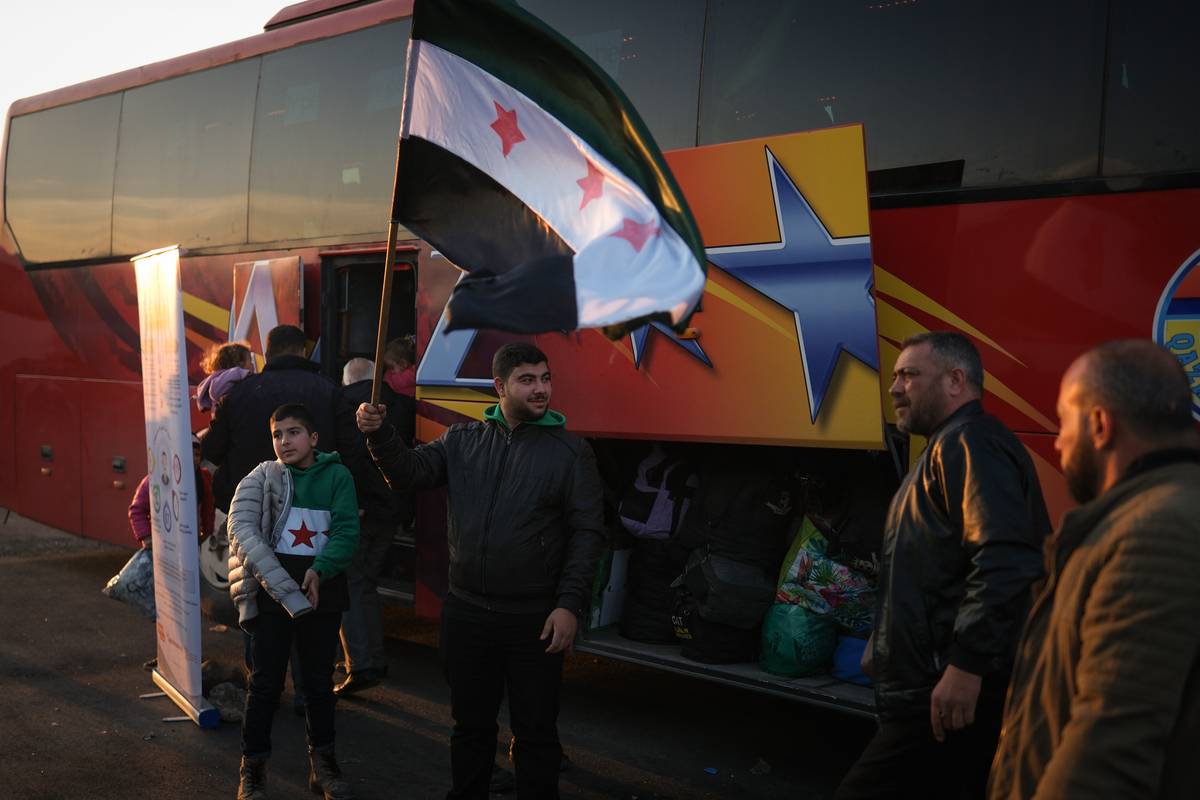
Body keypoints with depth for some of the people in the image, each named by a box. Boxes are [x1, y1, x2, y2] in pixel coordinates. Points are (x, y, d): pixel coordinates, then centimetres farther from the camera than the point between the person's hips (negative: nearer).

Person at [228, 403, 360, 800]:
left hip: (322, 588, 1)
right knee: (266, 681, 0)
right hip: (272, 589, -1)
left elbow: (347, 530, -3)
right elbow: (242, 531, -11)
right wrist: (288, 591, -21)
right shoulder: (261, 478, 0)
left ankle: (323, 763, 25)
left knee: (319, 680, 12)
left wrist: (320, 570, -20)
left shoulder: (337, 476, 1)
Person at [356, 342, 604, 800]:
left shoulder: (571, 451, -3)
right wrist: (379, 434, -20)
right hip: (465, 613, 3)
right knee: (470, 724, 17)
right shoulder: (462, 441, 7)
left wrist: (570, 605, -14)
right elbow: (409, 473, -1)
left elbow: (587, 533, -6)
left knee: (535, 733, 7)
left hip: (533, 620, -3)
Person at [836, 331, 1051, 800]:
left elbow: (1003, 563, -25)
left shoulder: (970, 444, -11)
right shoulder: (949, 448, 24)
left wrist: (966, 666, -27)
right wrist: (883, 651, 29)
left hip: (950, 692, -11)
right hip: (933, 689, 11)